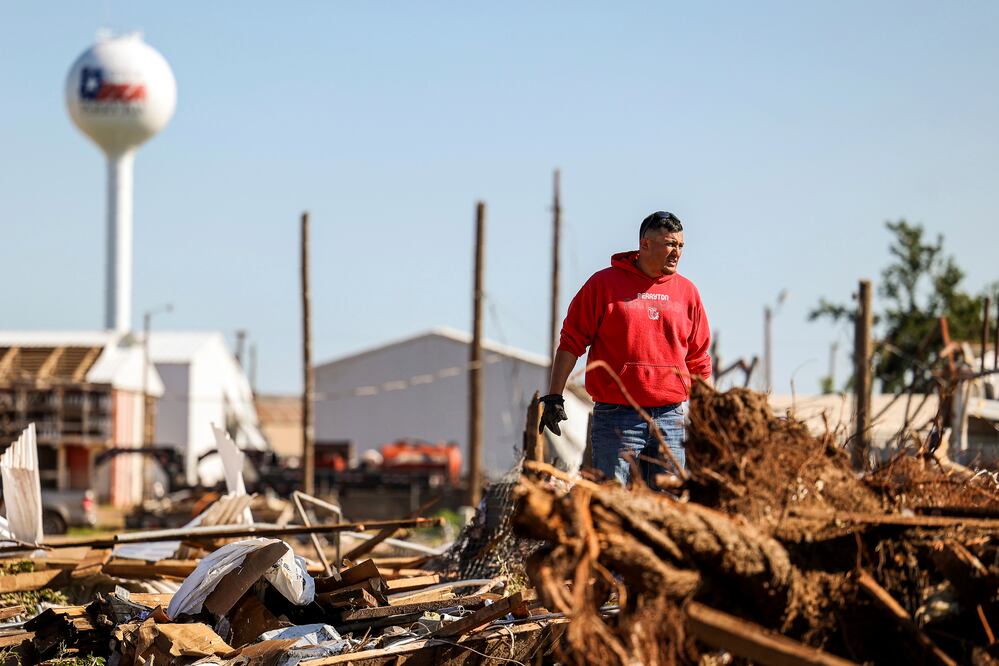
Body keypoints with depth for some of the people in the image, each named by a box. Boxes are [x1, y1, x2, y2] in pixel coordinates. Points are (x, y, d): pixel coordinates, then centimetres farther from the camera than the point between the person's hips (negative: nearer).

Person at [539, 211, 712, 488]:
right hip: (616, 417, -3)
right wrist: (554, 396, -4)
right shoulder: (604, 284, 1)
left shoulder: (687, 291, 12)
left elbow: (699, 361, 17)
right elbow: (571, 342, 2)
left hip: (671, 420, 3)